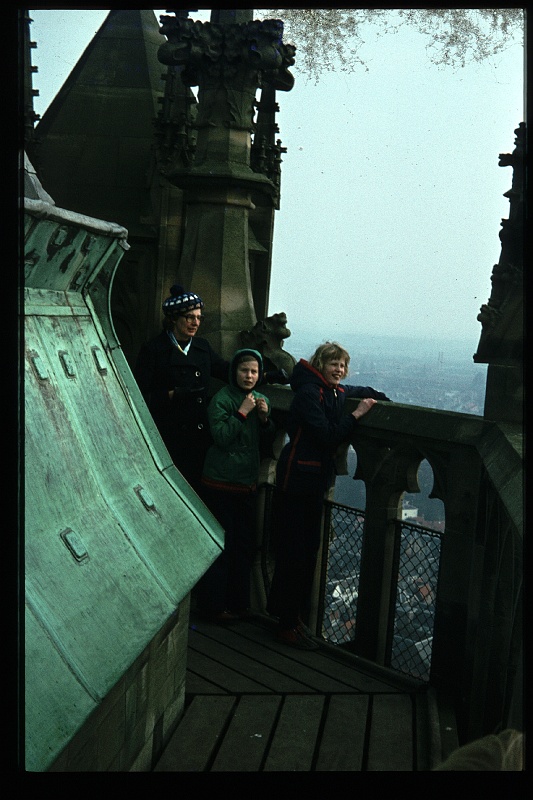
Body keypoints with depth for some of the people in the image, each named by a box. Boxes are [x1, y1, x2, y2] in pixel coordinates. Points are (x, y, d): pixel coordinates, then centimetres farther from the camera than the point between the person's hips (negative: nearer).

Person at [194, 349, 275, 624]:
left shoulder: (261, 400, 9)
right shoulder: (222, 399, -10)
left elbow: (267, 443, 11)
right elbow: (221, 437, -20)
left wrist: (265, 418, -6)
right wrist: (242, 413, -22)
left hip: (247, 483, 6)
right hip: (221, 483, -6)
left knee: (244, 545, 12)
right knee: (220, 545, -2)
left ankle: (238, 602, 26)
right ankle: (212, 605, 11)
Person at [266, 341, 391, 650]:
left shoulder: (336, 393, 11)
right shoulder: (309, 393, -15)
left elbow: (363, 392, 32)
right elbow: (327, 436, -22)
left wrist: (384, 401, 16)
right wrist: (356, 415, -16)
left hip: (316, 480, 9)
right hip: (297, 479, -9)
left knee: (309, 550, 13)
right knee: (294, 552, -3)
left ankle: (298, 617, 25)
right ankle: (288, 624, 7)